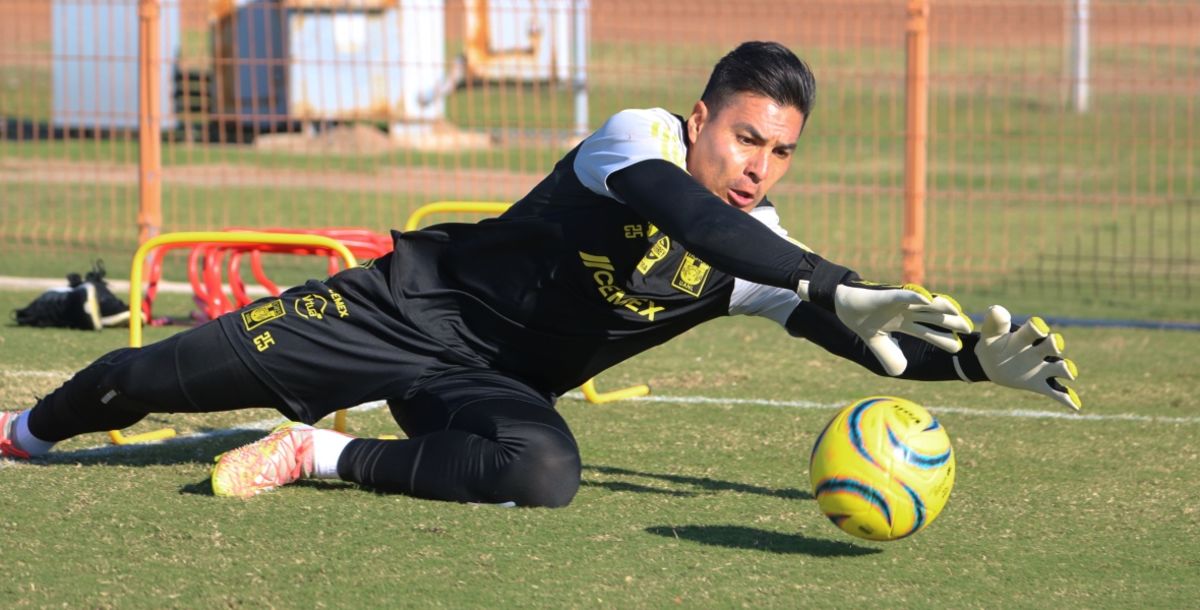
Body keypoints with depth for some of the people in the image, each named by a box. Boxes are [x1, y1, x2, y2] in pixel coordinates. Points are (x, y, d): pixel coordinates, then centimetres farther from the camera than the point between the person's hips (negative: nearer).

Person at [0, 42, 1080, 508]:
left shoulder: (759, 255, -4)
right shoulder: (640, 140, -21)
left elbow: (868, 341, -4)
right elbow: (685, 215, -43)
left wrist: (980, 356, -23)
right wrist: (838, 289, -53)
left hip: (490, 382, 4)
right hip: (414, 303, -4)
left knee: (543, 468, -33)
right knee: (157, 378, -3)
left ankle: (324, 454, -13)